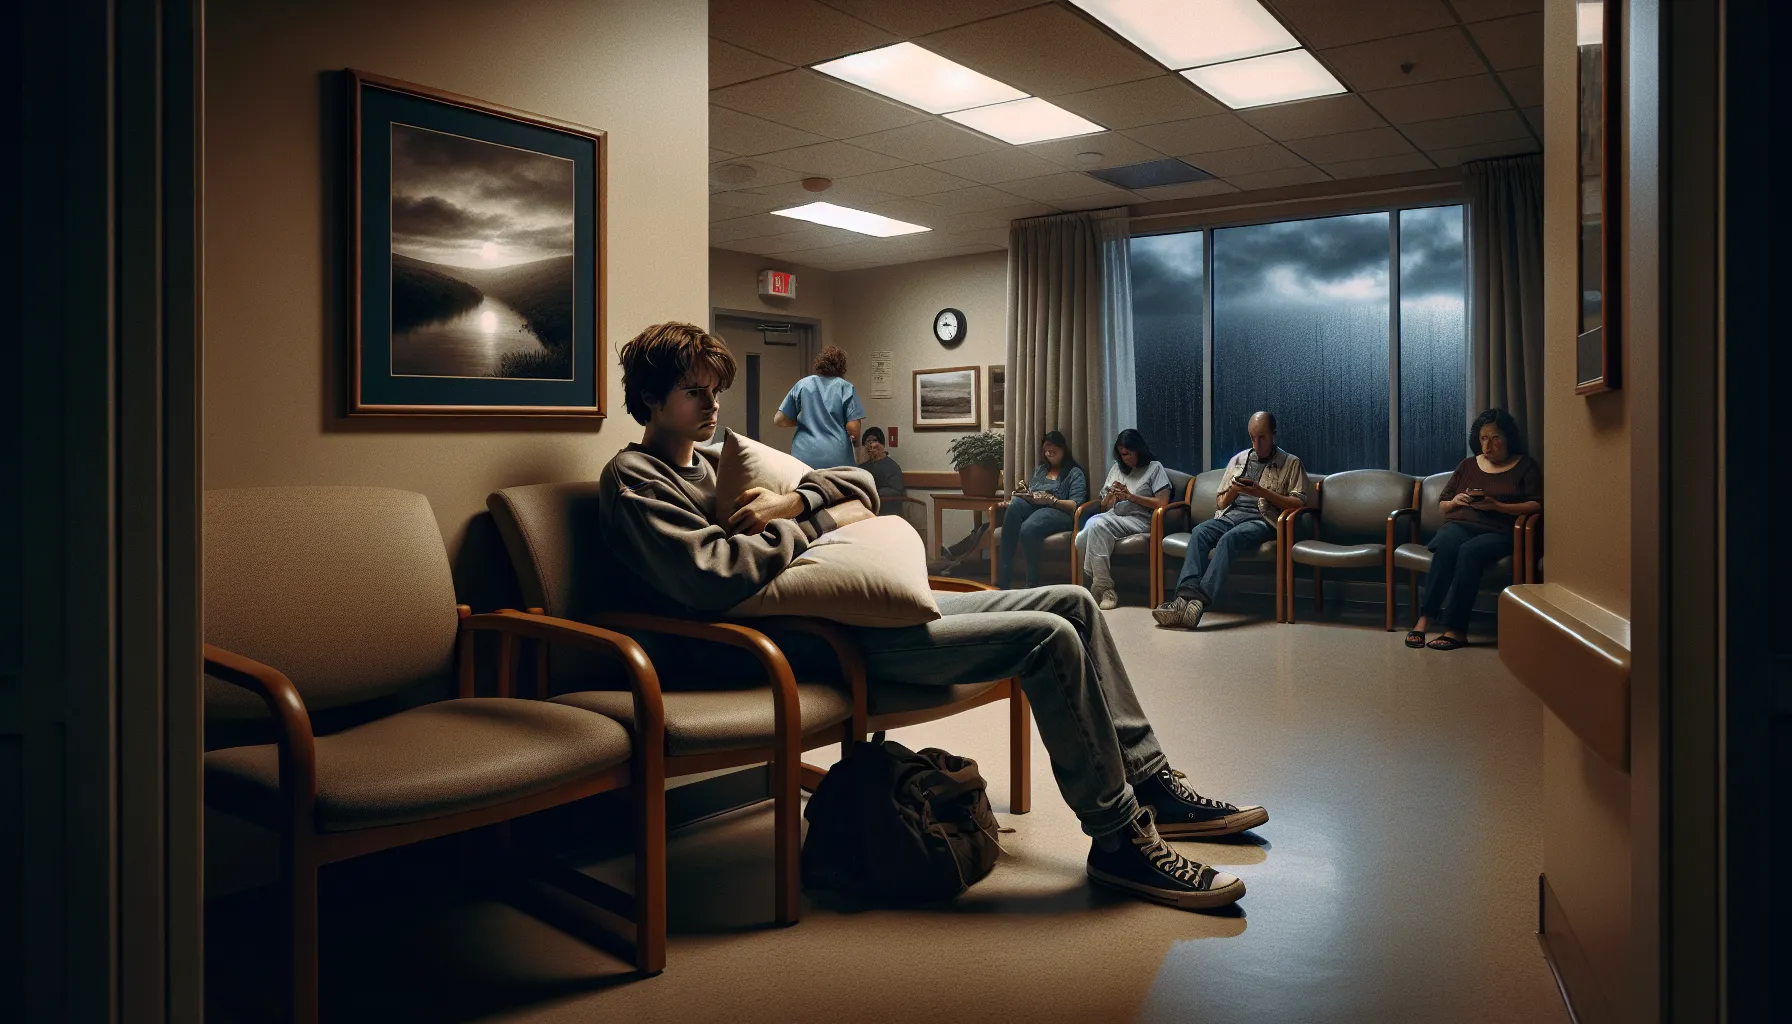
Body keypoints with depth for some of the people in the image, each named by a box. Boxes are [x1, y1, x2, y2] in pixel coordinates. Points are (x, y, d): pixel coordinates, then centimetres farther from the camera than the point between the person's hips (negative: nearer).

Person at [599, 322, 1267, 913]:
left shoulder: (722, 465, 24)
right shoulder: (633, 479, -2)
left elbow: (861, 484, 22)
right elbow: (713, 577, -21)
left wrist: (791, 502, 0)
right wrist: (818, 520, -7)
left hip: (864, 606, 10)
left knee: (1072, 603, 3)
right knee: (1049, 638, -20)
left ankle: (1151, 784, 13)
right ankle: (1119, 840, -8)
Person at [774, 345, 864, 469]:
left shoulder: (802, 384, 8)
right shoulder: (846, 388, 2)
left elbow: (779, 420, 8)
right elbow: (853, 427, -4)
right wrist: (856, 444, 16)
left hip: (803, 457, 2)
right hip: (837, 459, -2)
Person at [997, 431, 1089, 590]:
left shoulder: (1075, 473, 10)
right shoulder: (1040, 469, 29)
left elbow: (1076, 505, -3)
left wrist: (1051, 499, -18)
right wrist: (1024, 493, 1)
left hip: (1059, 513, -5)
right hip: (1032, 508, 5)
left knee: (1028, 529, -39)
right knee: (1015, 503, -33)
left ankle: (1032, 585, -25)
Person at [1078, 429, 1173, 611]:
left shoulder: (1155, 468, 9)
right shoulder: (1117, 468, 25)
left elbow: (1162, 503, -2)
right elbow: (1104, 507, 24)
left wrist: (1130, 496, -6)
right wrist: (1111, 496, 1)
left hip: (1139, 520, -5)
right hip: (1113, 517, 5)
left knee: (1098, 525, -34)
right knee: (1093, 523, -32)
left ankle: (1102, 587, -29)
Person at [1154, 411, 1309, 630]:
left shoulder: (1291, 463, 12)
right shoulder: (1238, 459, 25)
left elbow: (1298, 503, 0)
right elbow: (1219, 503, 23)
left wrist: (1262, 492, -11)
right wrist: (1232, 491, 0)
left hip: (1262, 519, -4)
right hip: (1230, 514, 4)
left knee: (1230, 538, -37)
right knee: (1200, 532, -30)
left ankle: (1199, 602, -52)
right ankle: (1186, 594, -48)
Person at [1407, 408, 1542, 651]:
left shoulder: (1526, 466, 13)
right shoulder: (1467, 465, 22)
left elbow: (1537, 505, 0)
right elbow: (1443, 504, 24)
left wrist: (1498, 506, -13)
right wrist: (1455, 501, 0)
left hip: (1498, 532, -2)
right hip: (1460, 525, 3)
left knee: (1470, 551, -38)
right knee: (1446, 545, -36)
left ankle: (1455, 629, -40)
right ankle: (1424, 618, -42)